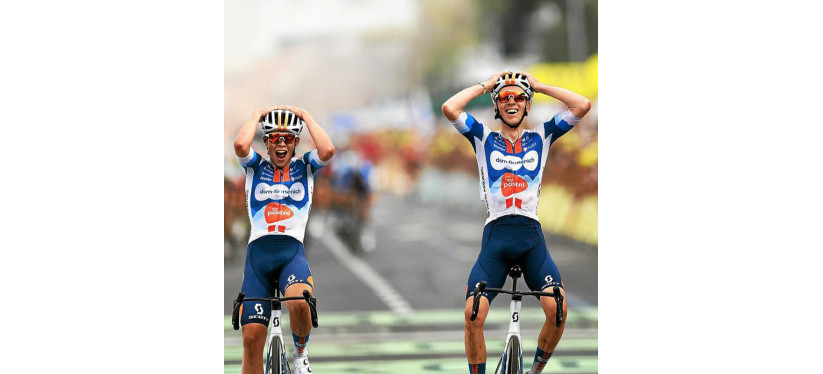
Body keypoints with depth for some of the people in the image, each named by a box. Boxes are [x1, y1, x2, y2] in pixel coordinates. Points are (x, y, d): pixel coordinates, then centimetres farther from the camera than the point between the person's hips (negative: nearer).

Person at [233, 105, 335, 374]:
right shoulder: (255, 166, 12)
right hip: (258, 252, 1)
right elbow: (240, 145, -10)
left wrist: (305, 116, 2)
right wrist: (257, 115, 4)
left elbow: (327, 150, -9)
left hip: (292, 252, -1)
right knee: (252, 337, -5)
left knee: (299, 302, -33)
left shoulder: (305, 167, 13)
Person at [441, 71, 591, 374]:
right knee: (473, 314, -17)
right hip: (495, 236, 0)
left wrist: (540, 86, 10)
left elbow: (583, 105, 4)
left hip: (531, 237, 0)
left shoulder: (541, 137, 14)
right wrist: (485, 85, 7)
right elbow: (449, 108, -4)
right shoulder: (484, 138, 12)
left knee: (557, 308, -20)